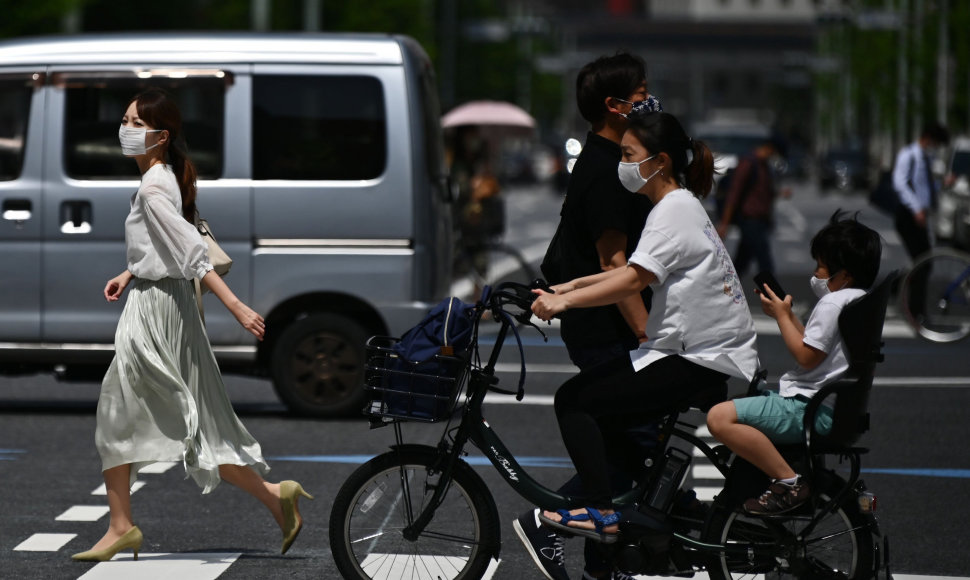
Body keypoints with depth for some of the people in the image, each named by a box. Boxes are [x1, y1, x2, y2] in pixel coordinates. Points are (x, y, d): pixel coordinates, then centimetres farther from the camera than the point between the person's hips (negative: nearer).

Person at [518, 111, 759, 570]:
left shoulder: (674, 210, -14)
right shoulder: (682, 205, 18)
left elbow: (635, 280, -25)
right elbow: (636, 273, 20)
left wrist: (563, 301, -26)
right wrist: (572, 286, 12)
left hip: (702, 361, -10)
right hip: (703, 349, 10)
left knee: (574, 399, -11)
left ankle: (602, 512, -16)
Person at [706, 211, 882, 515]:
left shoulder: (833, 303, -17)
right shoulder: (861, 300, 15)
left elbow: (807, 356, -18)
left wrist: (781, 315, -6)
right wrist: (788, 313, 12)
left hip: (810, 409, -12)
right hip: (834, 406, 12)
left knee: (720, 417, -25)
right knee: (739, 401, 30)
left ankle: (789, 482, -22)